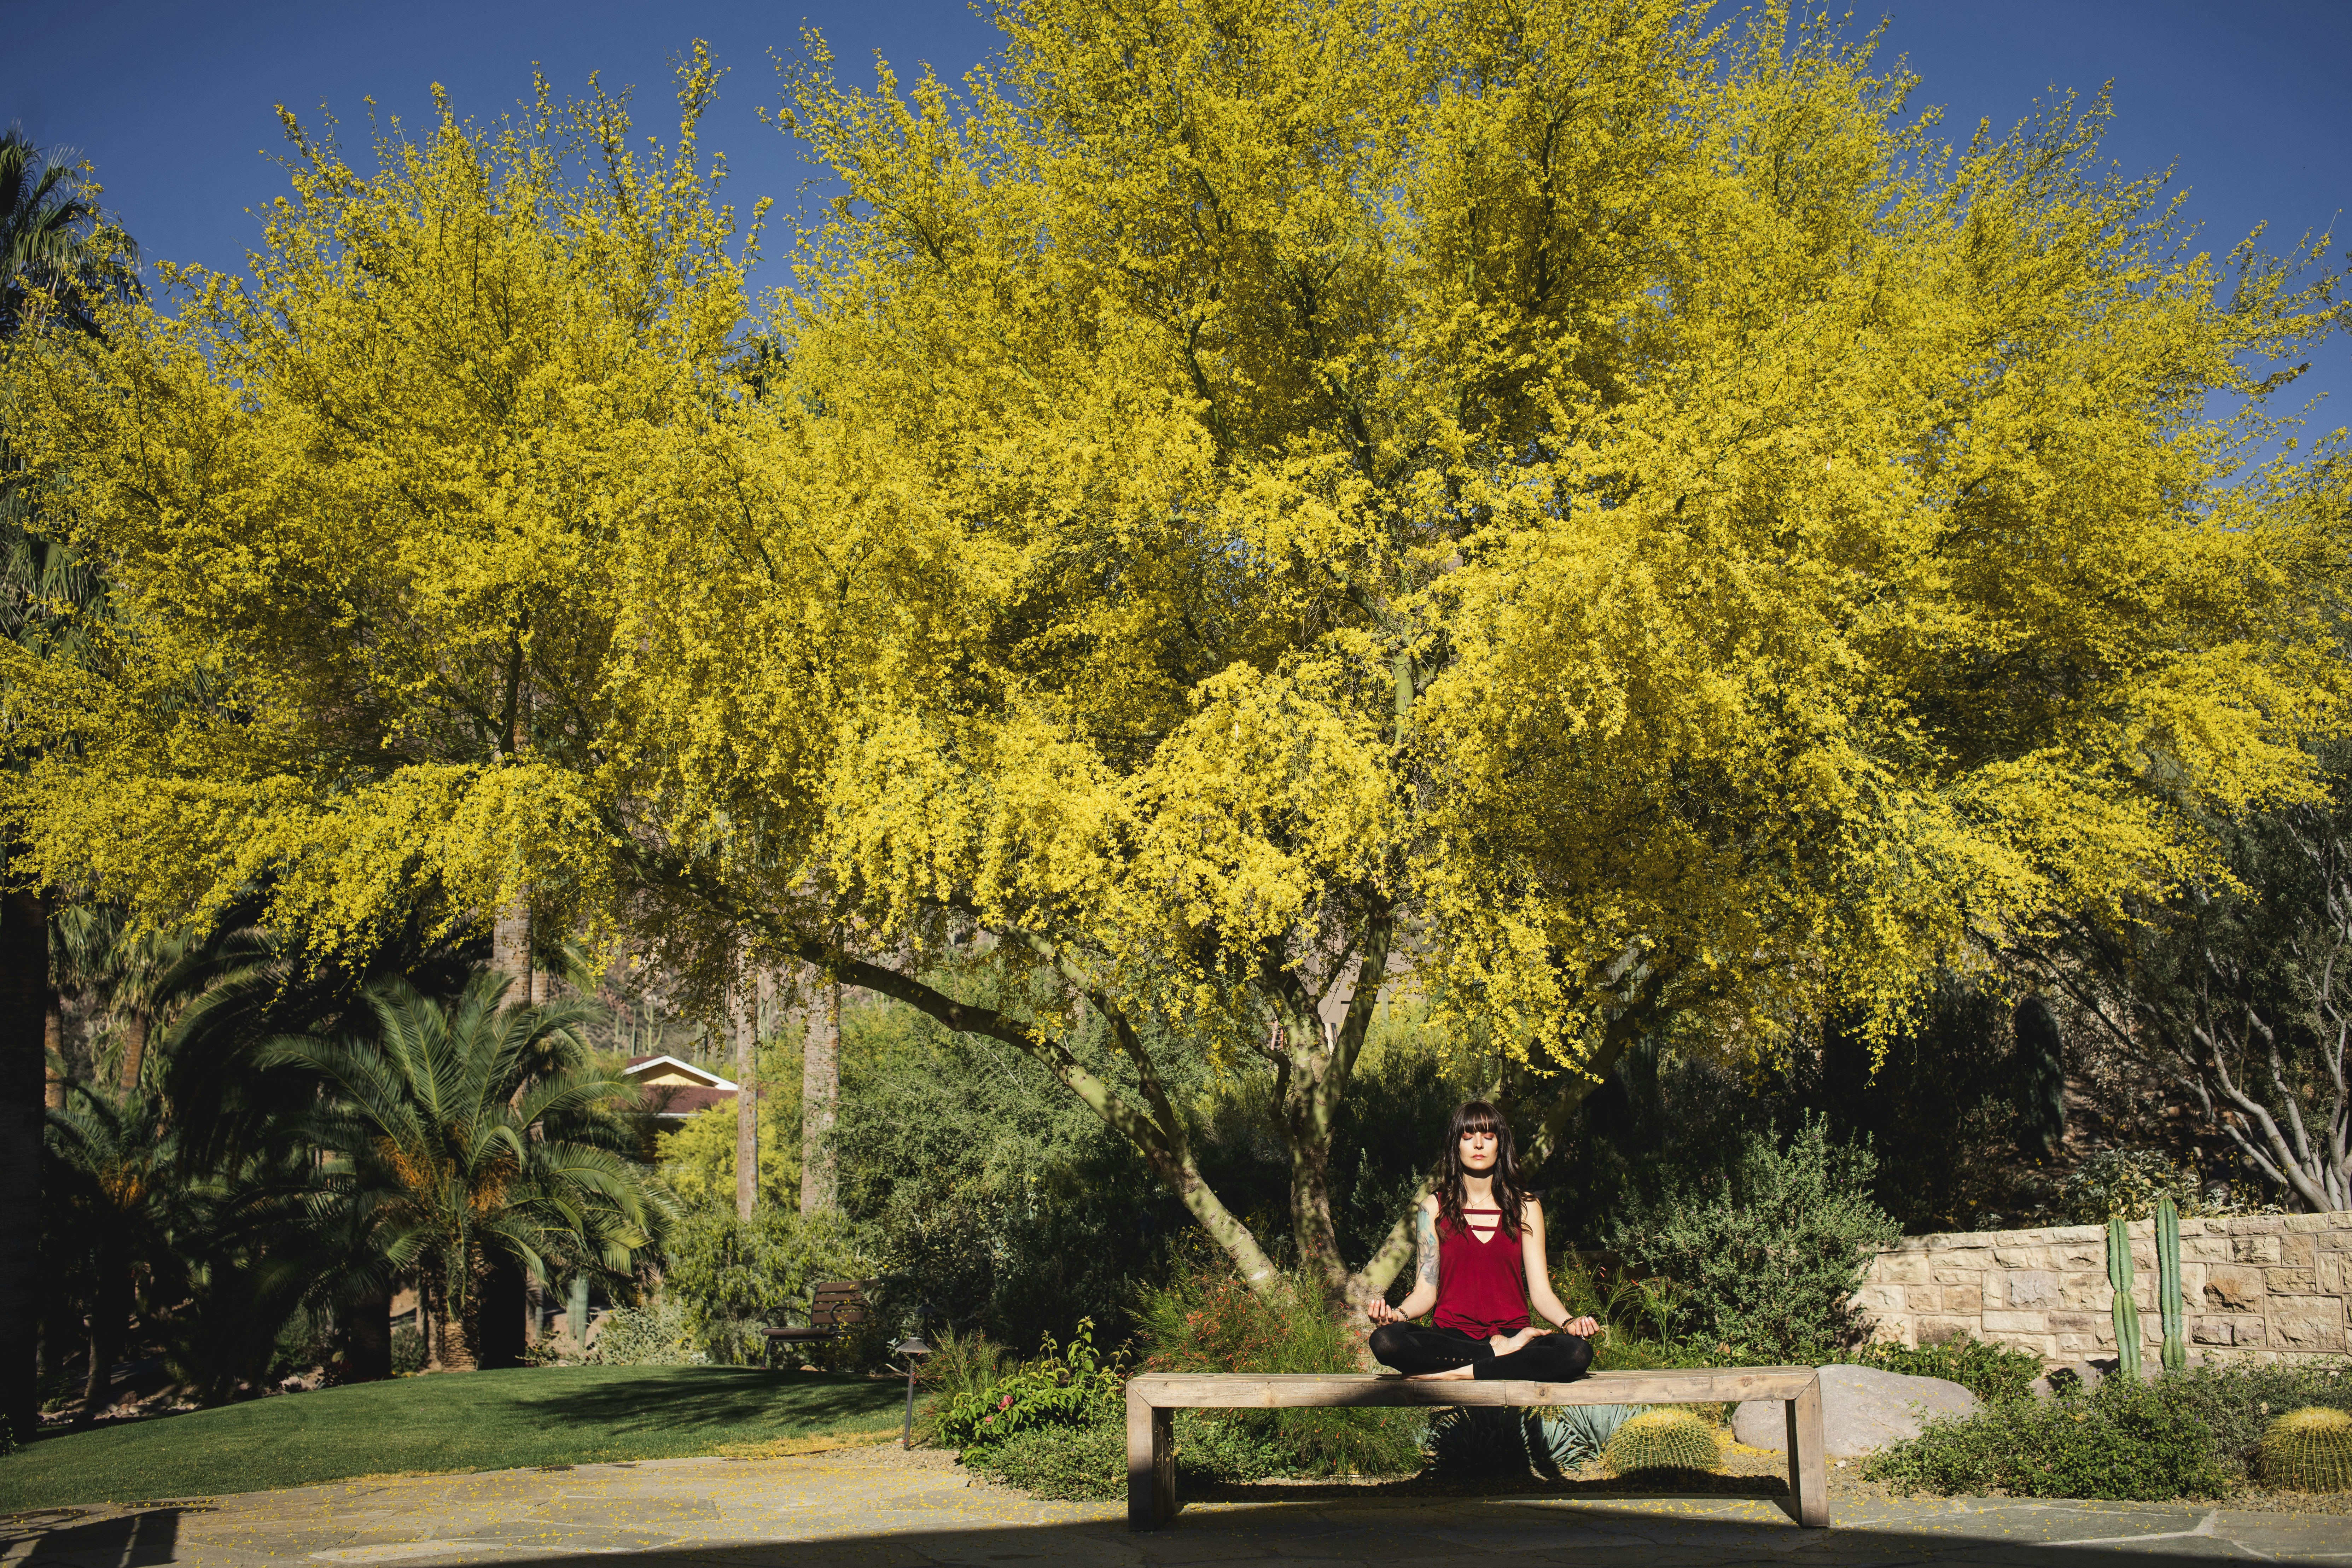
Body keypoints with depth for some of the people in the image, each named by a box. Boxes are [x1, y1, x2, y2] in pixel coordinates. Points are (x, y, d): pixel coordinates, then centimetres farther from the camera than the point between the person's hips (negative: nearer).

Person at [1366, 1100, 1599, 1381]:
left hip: (1513, 1333, 0)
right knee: (1385, 1340, -32)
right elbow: (1426, 1290, 4)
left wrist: (1568, 1321, -14)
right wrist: (1398, 1313, -17)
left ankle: (1457, 1373, -23)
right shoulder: (1434, 1208, 9)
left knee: (1578, 1352, -32)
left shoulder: (1525, 1207, 11)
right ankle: (1500, 1353, -20)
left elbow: (1540, 1290, 6)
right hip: (1452, 1336, 0)